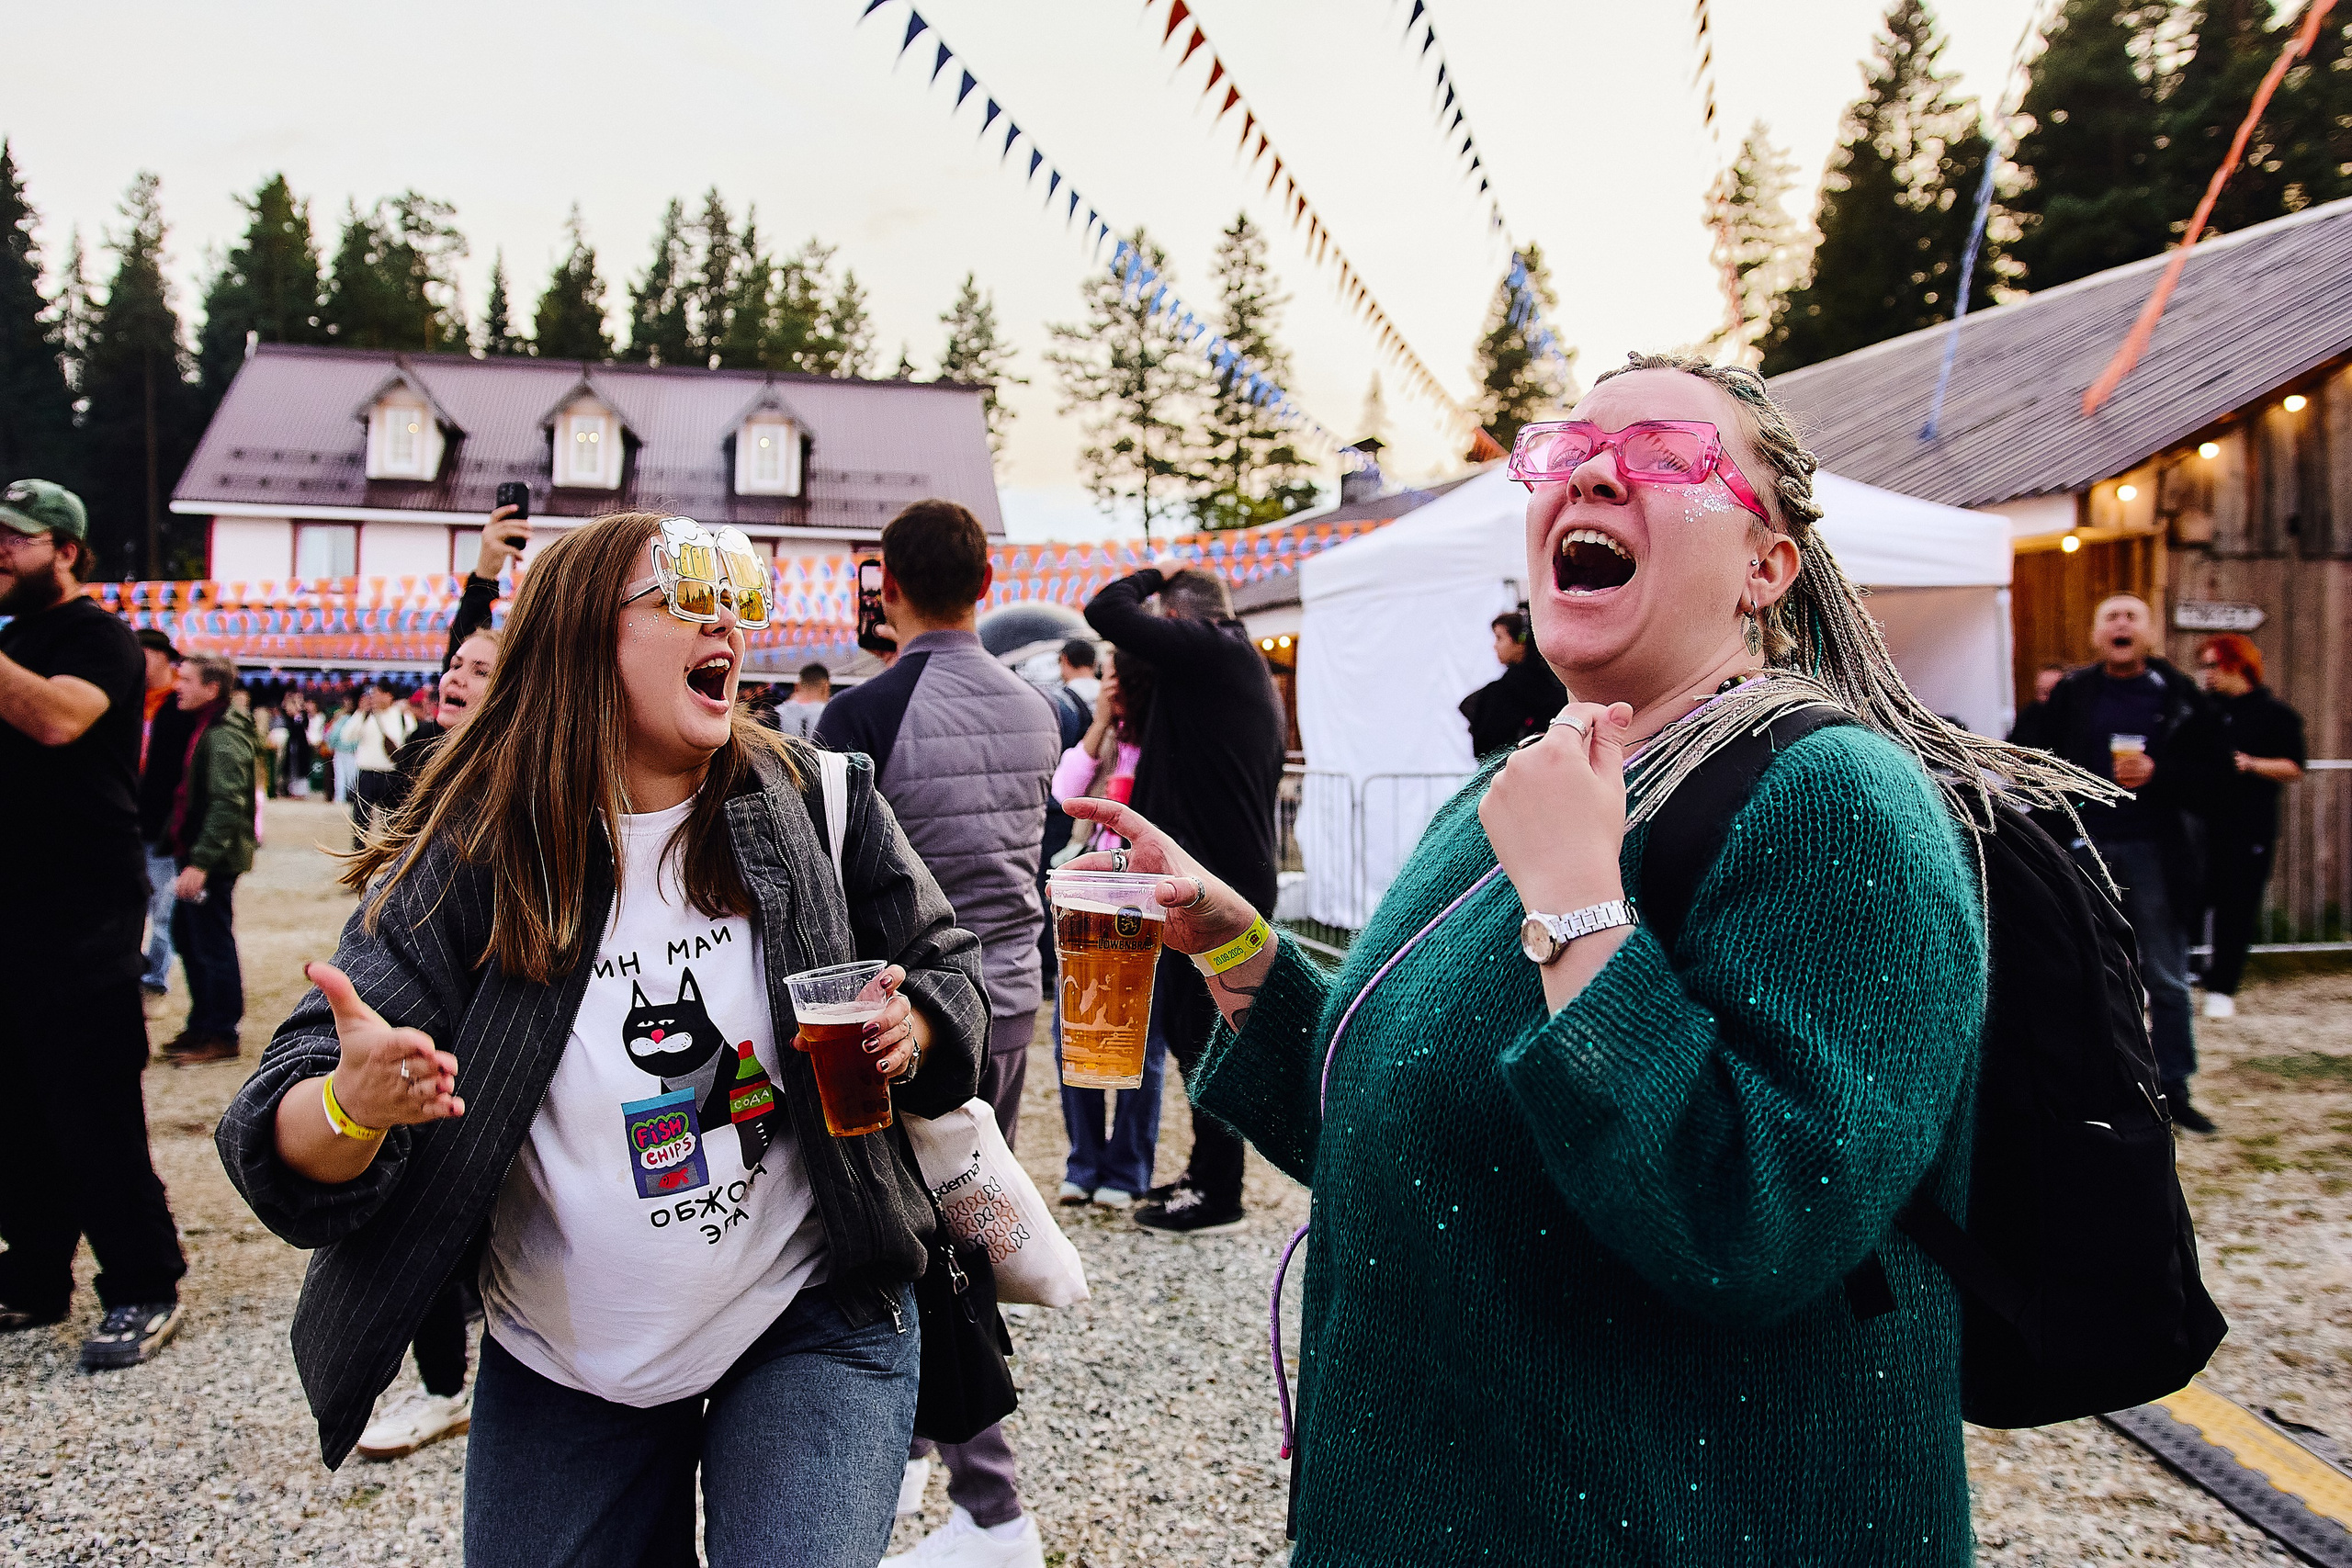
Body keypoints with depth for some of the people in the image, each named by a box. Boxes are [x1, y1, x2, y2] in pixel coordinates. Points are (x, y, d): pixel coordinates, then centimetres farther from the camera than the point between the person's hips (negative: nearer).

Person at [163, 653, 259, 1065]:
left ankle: (221, 1035, 6)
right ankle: (201, 1025, 27)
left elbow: (227, 804, -25)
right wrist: (187, 854, 19)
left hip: (212, 861, -10)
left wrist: (201, 862, -27)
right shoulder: (206, 728, 15)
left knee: (212, 944, -3)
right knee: (186, 936, 17)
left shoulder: (223, 736, -18)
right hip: (194, 854, 10)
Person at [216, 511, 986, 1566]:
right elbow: (280, 1137, -13)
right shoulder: (466, 863, -11)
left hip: (813, 1325, 0)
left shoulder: (818, 805, -7)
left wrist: (911, 1034, -17)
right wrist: (353, 1105, -37)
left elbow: (944, 966, 6)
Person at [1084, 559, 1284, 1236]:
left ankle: (1217, 1193, 4)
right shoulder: (1253, 670, 18)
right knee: (1192, 1029, 17)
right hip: (1242, 874, 10)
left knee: (1202, 1035, -3)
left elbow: (1106, 611, -14)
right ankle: (1207, 1171, 26)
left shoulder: (1201, 649, -11)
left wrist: (1156, 573, 5)